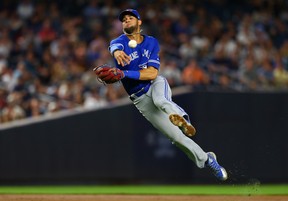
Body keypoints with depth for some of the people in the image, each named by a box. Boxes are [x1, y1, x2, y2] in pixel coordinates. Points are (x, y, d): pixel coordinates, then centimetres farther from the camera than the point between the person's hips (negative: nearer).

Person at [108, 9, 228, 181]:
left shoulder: (151, 42, -2)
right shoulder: (120, 42, -5)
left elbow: (152, 73, -14)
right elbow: (115, 48, -32)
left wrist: (125, 73, -29)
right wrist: (118, 53, -59)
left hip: (156, 85, 0)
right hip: (142, 100, 0)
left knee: (159, 100, -41)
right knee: (176, 136, -5)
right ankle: (206, 160, 6)